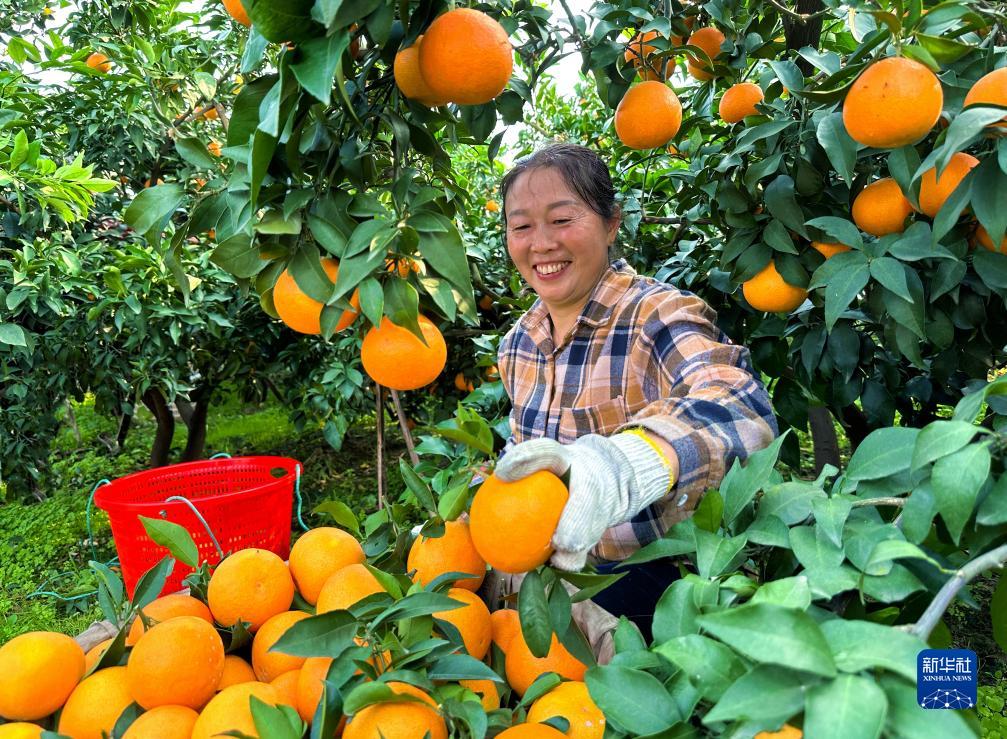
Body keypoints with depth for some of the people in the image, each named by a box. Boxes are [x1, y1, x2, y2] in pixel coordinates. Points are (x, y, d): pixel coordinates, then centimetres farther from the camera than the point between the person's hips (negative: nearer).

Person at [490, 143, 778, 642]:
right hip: (555, 568, 5)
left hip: (656, 578, -5)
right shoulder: (518, 342, 3)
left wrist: (624, 462, -56)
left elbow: (739, 407, -38)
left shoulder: (657, 315, -17)